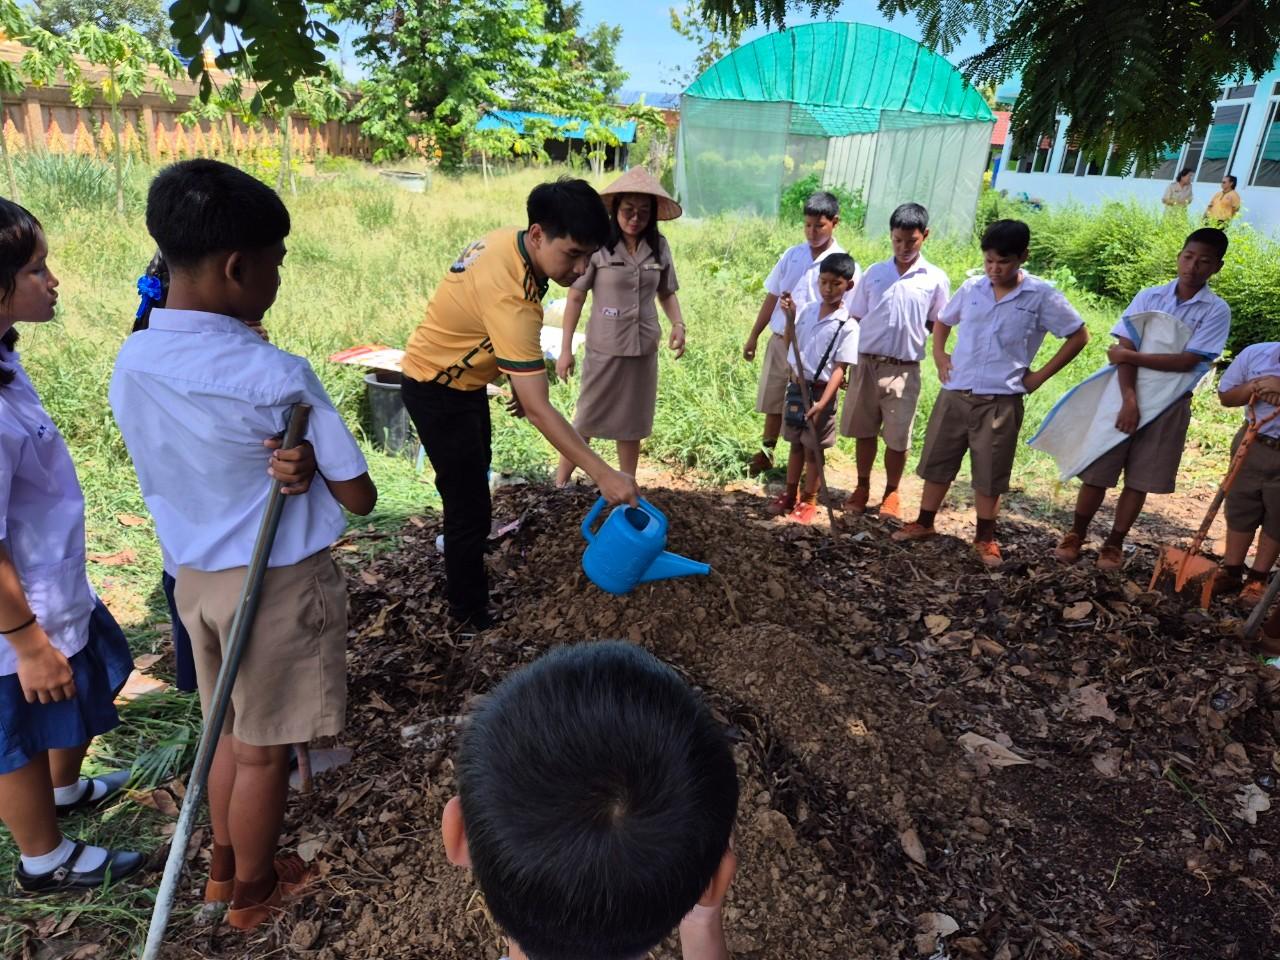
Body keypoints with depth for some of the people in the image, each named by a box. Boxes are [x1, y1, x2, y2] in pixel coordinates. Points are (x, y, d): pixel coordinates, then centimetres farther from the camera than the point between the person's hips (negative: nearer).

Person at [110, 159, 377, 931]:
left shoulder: (130, 365, -3)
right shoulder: (277, 376, -24)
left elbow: (175, 472, 6)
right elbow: (359, 498, -18)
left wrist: (282, 471, -7)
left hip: (196, 575, 6)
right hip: (278, 582, -6)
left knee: (231, 730, 26)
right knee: (263, 749, 14)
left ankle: (225, 867, 47)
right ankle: (254, 891, 37)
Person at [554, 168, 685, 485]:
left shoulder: (659, 246, 0)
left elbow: (666, 293, 13)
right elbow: (576, 297, -5)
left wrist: (678, 323, -6)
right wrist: (566, 348, -6)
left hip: (644, 349, 4)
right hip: (604, 348, -4)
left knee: (633, 423, 15)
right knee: (586, 420, 4)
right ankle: (559, 486, 19)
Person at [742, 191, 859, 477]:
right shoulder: (792, 255, 5)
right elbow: (772, 297, 11)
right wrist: (754, 335, 11)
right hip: (779, 341, 4)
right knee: (773, 402, 14)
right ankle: (766, 452, 32)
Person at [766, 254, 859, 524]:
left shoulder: (847, 326, -14)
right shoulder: (807, 311, 2)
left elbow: (839, 369, -17)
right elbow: (790, 346, 15)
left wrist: (822, 402, -26)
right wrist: (789, 316, 1)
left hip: (820, 391, -5)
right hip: (797, 386, 5)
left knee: (813, 448, 6)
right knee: (796, 444, 16)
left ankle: (808, 501, 22)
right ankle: (790, 495, 30)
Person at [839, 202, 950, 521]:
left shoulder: (935, 279, 0)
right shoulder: (874, 273, 4)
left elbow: (938, 324, 10)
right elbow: (856, 319, 7)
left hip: (904, 369, -1)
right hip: (866, 363, 2)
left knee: (898, 437, 5)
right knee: (864, 431, 12)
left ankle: (891, 493, 24)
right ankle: (862, 487, 28)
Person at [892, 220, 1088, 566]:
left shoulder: (1042, 296, -5)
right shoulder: (971, 288, 5)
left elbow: (1078, 336, 2)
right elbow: (943, 321, 23)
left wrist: (1040, 375, -2)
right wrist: (939, 355, 8)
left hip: (1001, 399, -3)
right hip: (955, 393, 3)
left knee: (989, 472, 5)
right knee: (937, 460, 9)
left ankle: (985, 538, 20)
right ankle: (924, 523, 25)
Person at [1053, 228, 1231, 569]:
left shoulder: (1217, 311, -3)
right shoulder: (1149, 296, 1)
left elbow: (1187, 361, -13)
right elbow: (1124, 348, -7)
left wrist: (1130, 356, -12)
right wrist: (1129, 399, -18)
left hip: (1170, 404, 0)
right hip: (1127, 394, 1)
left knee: (1140, 480, 6)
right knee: (1097, 470, 2)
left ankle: (1114, 543, 20)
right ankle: (1076, 534, 19)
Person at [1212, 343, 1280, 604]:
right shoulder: (1255, 353, -4)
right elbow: (1225, 396, 6)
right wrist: (1253, 387, -13)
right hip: (1252, 446, 2)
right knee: (1240, 509, 9)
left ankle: (1258, 579, 17)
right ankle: (1231, 571, 21)